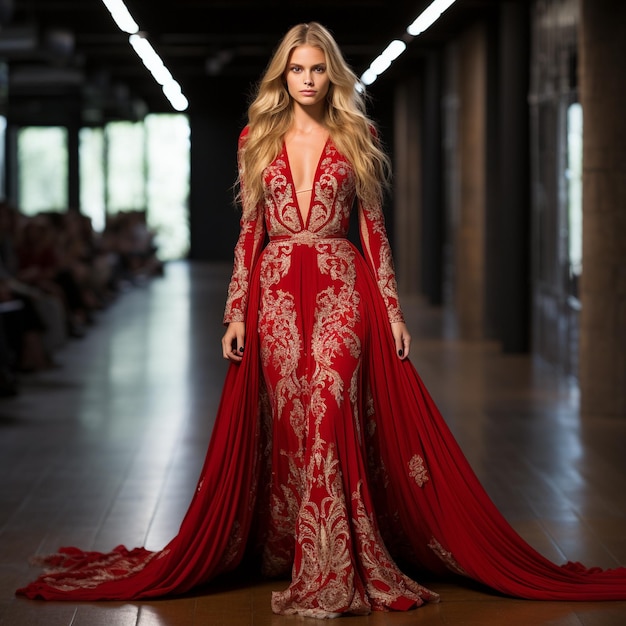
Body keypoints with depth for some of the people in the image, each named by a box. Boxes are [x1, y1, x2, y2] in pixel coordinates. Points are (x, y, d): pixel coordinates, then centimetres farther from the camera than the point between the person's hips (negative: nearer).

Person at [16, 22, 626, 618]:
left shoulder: (357, 135, 7)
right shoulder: (257, 137, 10)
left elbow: (373, 226, 7)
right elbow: (249, 230, 9)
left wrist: (392, 310, 1)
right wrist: (235, 312, 2)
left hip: (341, 284, -2)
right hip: (275, 288, 2)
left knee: (330, 407, -15)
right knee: (287, 420, 1)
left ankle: (329, 571, -13)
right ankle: (284, 551, 12)